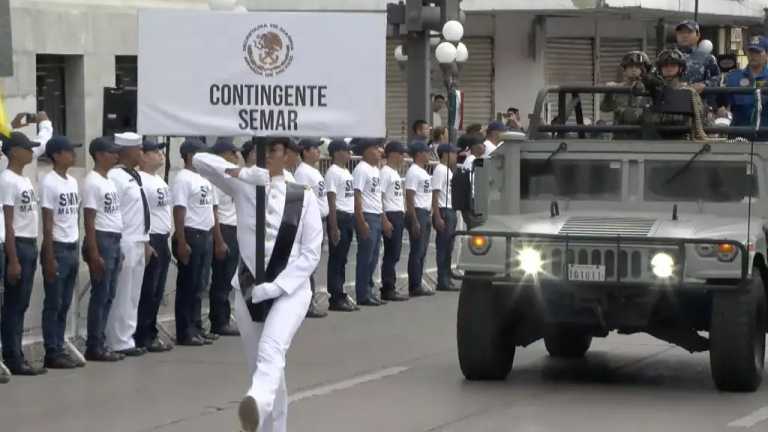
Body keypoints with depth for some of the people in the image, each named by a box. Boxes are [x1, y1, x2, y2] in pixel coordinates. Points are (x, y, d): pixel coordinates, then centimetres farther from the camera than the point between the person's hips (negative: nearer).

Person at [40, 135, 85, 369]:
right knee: (53, 304, -3)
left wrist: (76, 249, 13)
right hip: (57, 248, -8)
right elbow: (47, 223, -14)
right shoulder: (49, 183, -12)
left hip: (72, 248, 8)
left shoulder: (73, 182, 12)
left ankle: (59, 349, 14)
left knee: (65, 304, 9)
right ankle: (52, 353, 0)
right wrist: (50, 257, -16)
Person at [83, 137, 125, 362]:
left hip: (114, 241, 9)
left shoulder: (110, 181, 16)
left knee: (108, 296, 10)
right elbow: (89, 220, -15)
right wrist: (94, 254, -19)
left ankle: (100, 344, 14)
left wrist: (118, 247, 15)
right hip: (102, 241, -9)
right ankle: (94, 347, -2)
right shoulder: (93, 182, -12)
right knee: (100, 295, -6)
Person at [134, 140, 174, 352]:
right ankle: (142, 338, -1)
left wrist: (166, 240, 18)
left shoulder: (159, 180, 17)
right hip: (150, 240, -9)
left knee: (157, 292, 11)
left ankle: (151, 334, 17)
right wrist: (145, 243, -22)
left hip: (163, 240, 9)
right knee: (147, 292, -5)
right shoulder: (140, 180, -14)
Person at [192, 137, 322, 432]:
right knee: (258, 365, 9)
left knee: (272, 350, -30)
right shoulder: (242, 187, 4)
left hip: (290, 289, -3)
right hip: (248, 290, 3)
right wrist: (241, 172, -20)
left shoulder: (303, 196, 2)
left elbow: (311, 252, -2)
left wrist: (275, 286, -13)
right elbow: (200, 160, -7)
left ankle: (258, 405, -57)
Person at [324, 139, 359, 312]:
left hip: (349, 218, 9)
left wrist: (353, 220, 15)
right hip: (339, 217, -9)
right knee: (336, 259, -4)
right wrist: (334, 227, -19)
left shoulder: (346, 172, 17)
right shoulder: (333, 172, -11)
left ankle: (340, 295, 16)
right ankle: (336, 299, -2)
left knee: (342, 259, 11)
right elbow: (331, 202, -15)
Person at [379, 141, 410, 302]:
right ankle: (388, 290, -6)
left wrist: (402, 214, 15)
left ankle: (390, 288, 12)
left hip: (399, 216, 9)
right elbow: (379, 197, -17)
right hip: (391, 216, -9)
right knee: (391, 254, -8)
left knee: (394, 254, 9)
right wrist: (385, 221, -21)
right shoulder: (385, 172, -11)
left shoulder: (395, 173, 18)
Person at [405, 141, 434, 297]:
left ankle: (417, 286, 14)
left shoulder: (423, 172, 18)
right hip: (417, 213, -10)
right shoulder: (413, 172, -13)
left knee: (422, 251, 10)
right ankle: (414, 287, -5)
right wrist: (414, 221, -21)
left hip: (426, 213, 10)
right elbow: (409, 199, -17)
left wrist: (429, 215, 17)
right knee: (417, 251, -8)